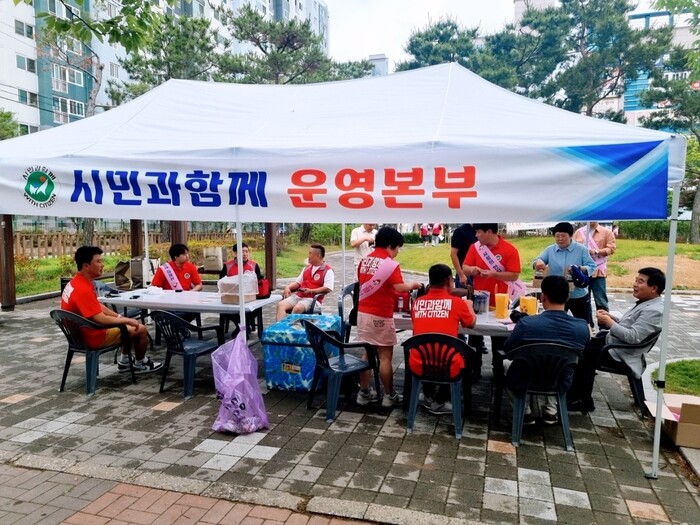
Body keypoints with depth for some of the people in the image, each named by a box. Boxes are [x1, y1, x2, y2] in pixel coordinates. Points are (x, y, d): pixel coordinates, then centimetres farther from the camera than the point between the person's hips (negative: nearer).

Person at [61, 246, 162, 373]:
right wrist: (127, 320, -18)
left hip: (82, 332, 10)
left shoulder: (76, 283, 3)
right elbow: (100, 319, -31)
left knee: (129, 326, 24)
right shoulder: (83, 289, -30)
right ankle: (140, 364, 21)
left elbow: (98, 306, 12)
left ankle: (125, 362, 31)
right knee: (141, 329, 0)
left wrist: (120, 317, 6)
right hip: (92, 336, -10)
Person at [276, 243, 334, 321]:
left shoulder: (328, 271, -3)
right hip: (298, 296, 7)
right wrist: (288, 287, 5)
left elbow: (328, 289, -15)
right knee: (281, 305, -18)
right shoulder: (307, 268, 22)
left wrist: (311, 291, -19)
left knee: (297, 308, -35)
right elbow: (298, 282, 25)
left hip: (312, 299, -7)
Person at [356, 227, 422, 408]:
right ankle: (389, 396, 14)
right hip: (380, 316, -7)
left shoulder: (364, 261, 8)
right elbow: (400, 288, -22)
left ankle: (364, 393, 21)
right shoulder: (390, 264, -14)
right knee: (385, 357, 4)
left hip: (363, 312, 7)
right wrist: (412, 285, -3)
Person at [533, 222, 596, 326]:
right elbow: (537, 261, -5)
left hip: (579, 296, -2)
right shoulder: (549, 250, 1)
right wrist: (538, 262, -31)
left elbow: (592, 267, -8)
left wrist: (579, 269, -29)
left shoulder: (581, 249, -5)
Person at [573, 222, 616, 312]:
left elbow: (611, 248, -3)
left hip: (598, 271, -3)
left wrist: (596, 251, -17)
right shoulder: (579, 231, 11)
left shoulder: (607, 232, 3)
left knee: (601, 302, -3)